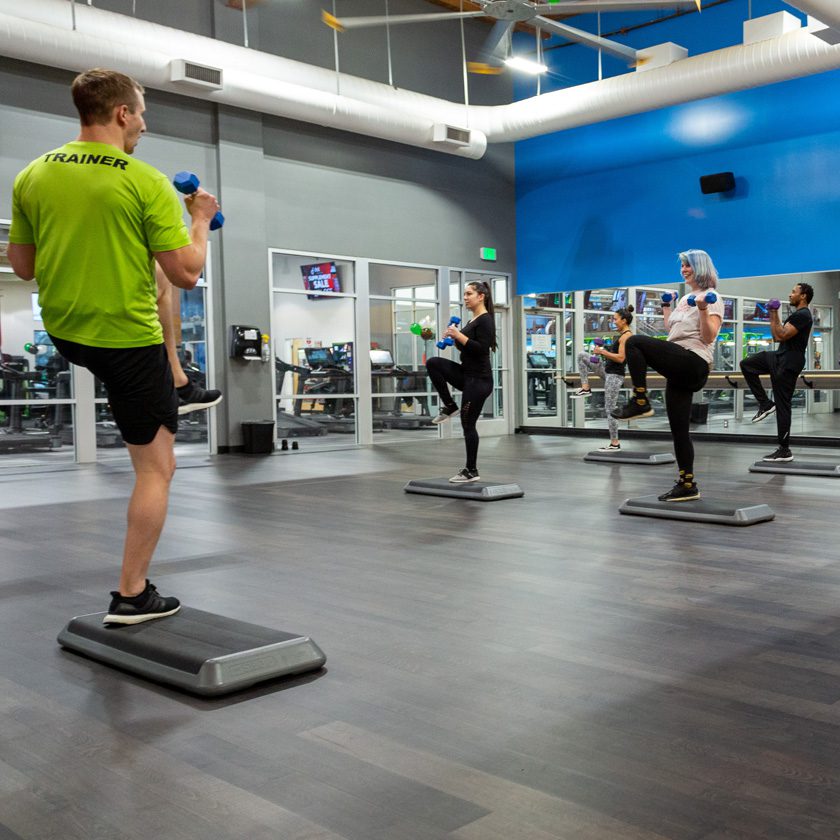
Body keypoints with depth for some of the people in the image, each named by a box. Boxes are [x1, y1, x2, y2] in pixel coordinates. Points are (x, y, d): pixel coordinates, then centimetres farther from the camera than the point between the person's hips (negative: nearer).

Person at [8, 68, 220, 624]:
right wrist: (200, 219, 3)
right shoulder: (148, 183, -15)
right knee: (156, 468, 6)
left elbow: (23, 266, 10)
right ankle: (133, 596, 9)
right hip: (127, 338, -6)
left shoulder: (33, 177, 1)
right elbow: (187, 275, -14)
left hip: (64, 333, 6)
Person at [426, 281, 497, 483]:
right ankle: (450, 407, 4)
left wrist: (459, 335, -24)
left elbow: (481, 349, -23)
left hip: (479, 379, -9)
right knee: (433, 363, -5)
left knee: (468, 424, -3)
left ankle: (472, 471, 8)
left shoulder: (485, 320, -14)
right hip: (467, 375, 9)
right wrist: (455, 338, 6)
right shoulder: (472, 320, 15)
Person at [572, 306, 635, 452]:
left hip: (614, 375, -10)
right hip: (607, 369, 10)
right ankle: (585, 388, 10)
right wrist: (603, 351, 13)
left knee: (610, 409, -6)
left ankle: (615, 443, 2)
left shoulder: (626, 336, -17)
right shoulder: (621, 334, 13)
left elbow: (620, 358, -24)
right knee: (582, 356, 10)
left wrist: (602, 352, -18)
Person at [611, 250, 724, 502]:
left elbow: (708, 337, -13)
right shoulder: (686, 298, 23)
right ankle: (687, 485, 12)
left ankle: (640, 403, -20)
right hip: (679, 369, 9)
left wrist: (703, 309, -24)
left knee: (634, 342, -26)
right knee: (679, 429, 7)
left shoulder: (711, 298, -2)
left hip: (693, 364, -9)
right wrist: (666, 308, 34)